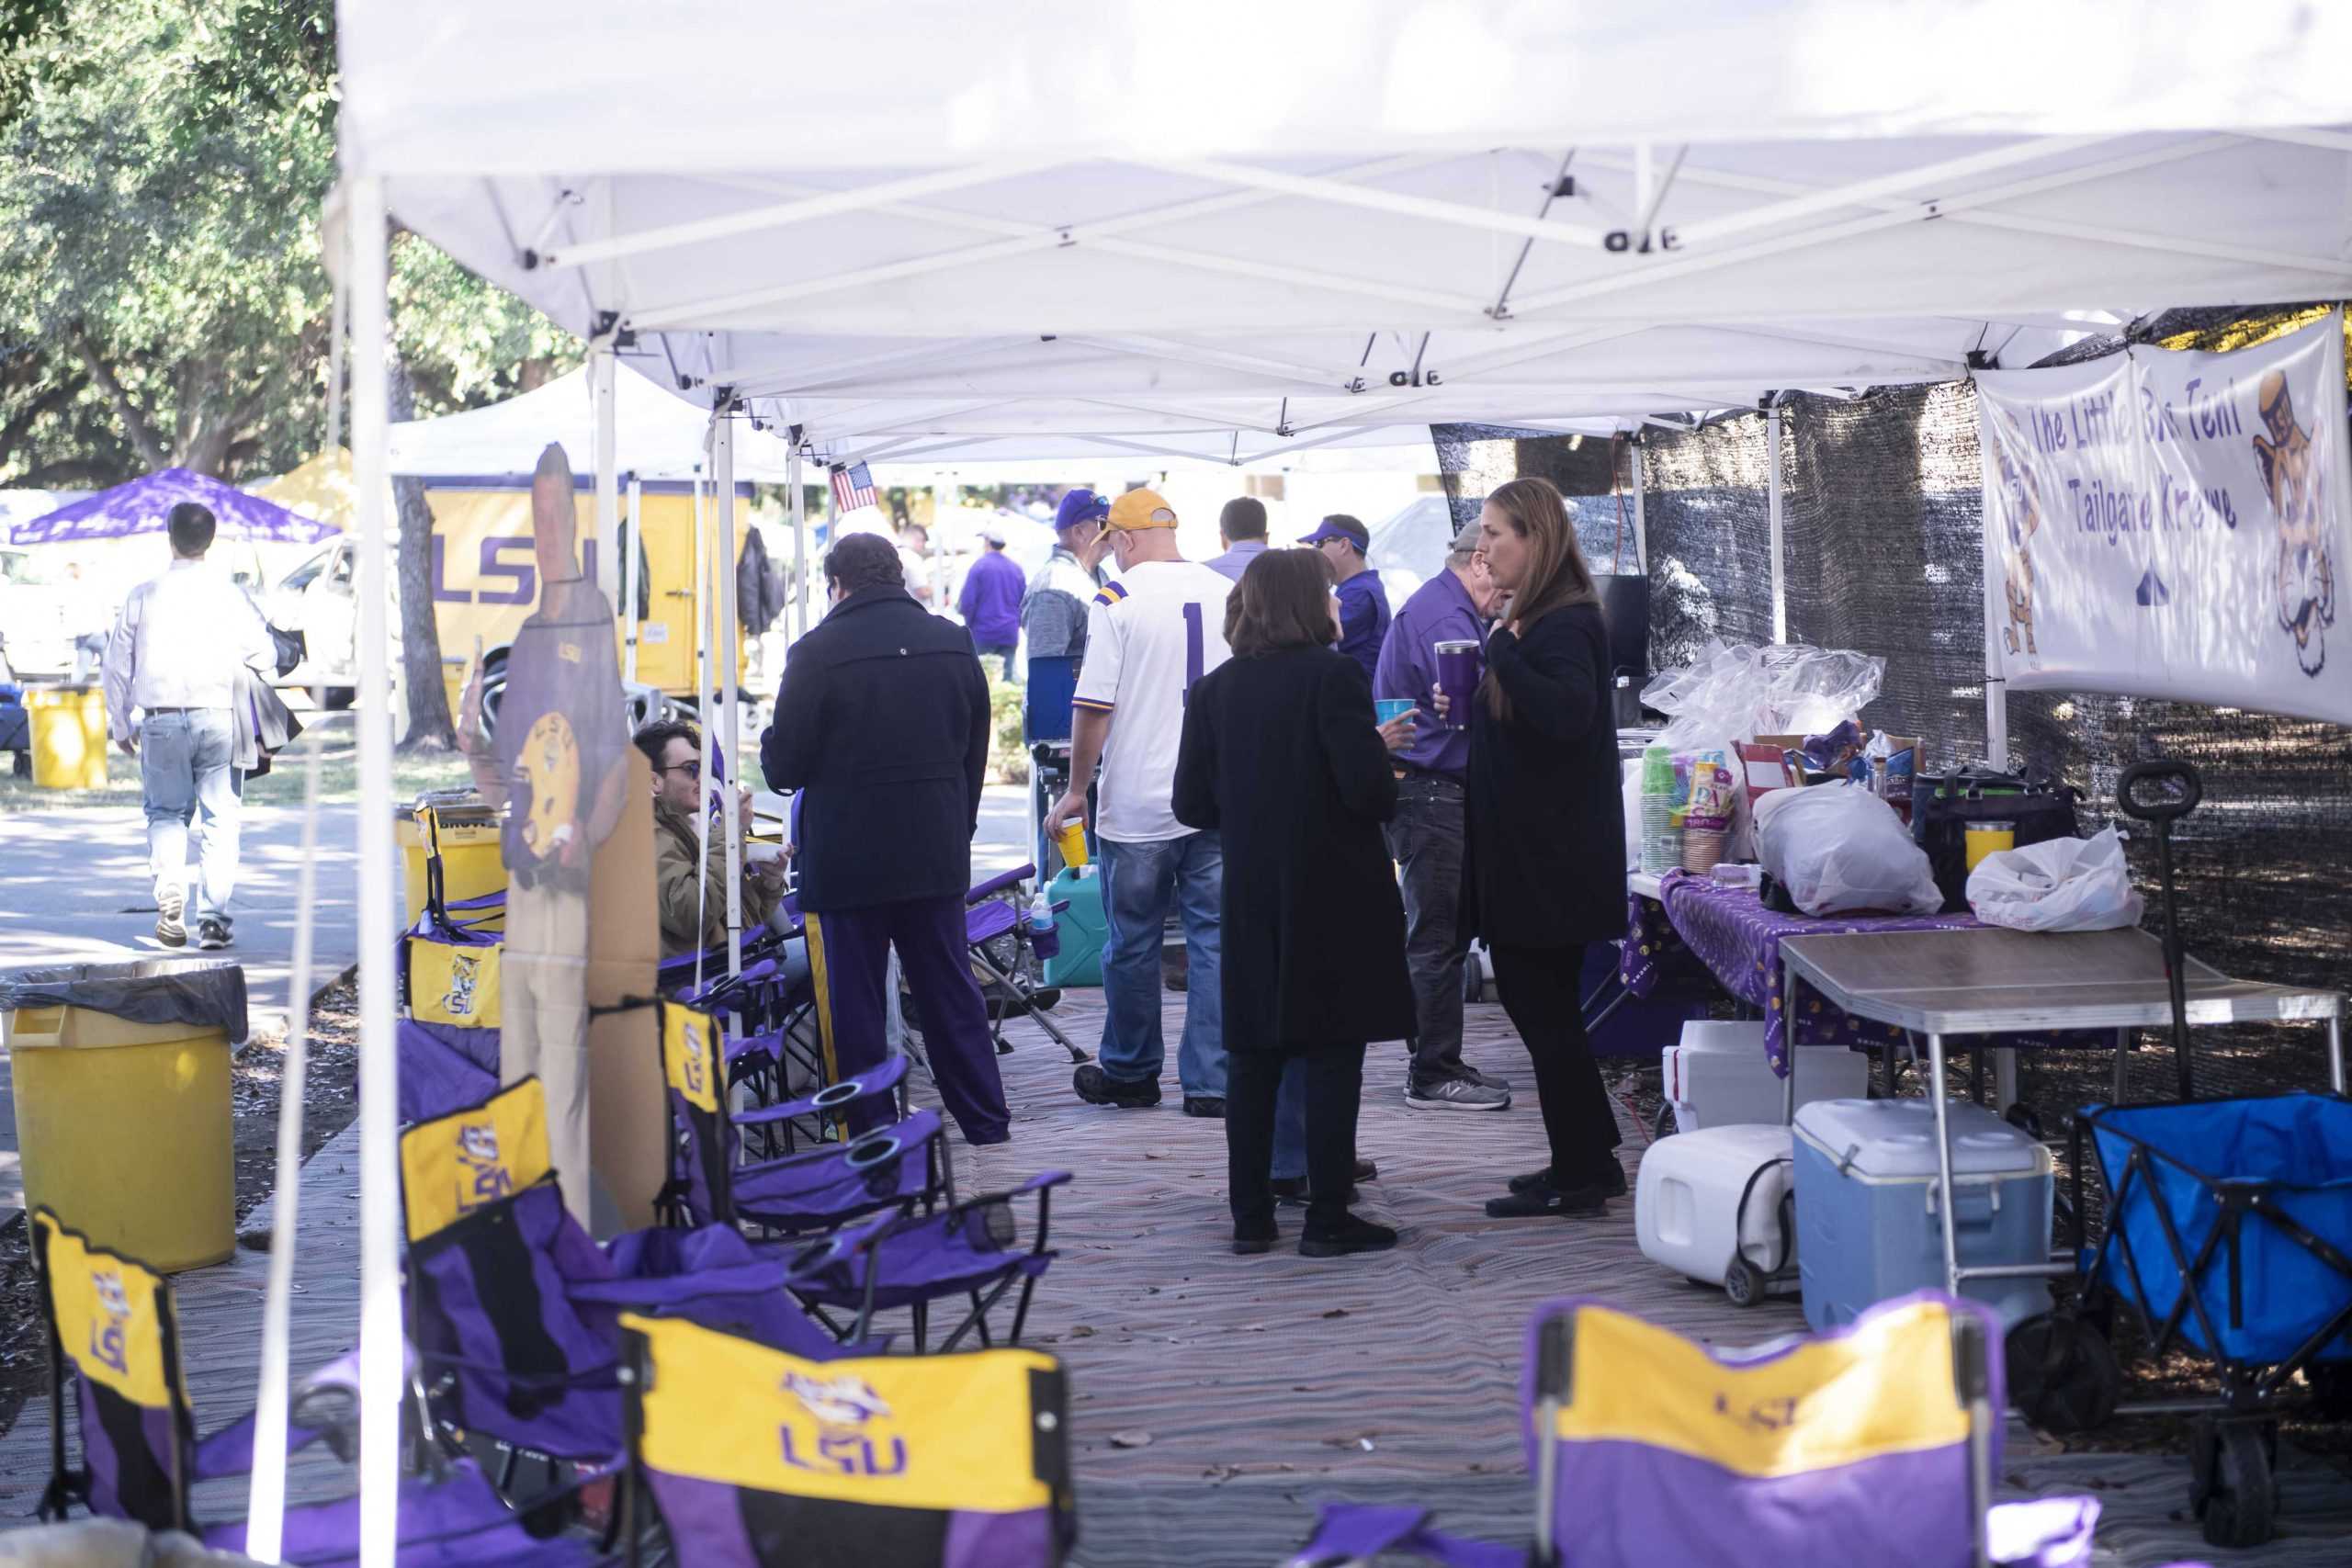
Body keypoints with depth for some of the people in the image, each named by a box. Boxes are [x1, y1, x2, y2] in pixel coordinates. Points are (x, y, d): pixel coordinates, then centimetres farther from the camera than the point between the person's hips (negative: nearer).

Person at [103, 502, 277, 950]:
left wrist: (121, 727, 16)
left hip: (162, 722, 0)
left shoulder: (144, 596, 0)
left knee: (166, 812, 13)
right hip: (218, 717, 0)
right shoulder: (232, 595, -1)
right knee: (218, 817, 5)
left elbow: (116, 665, 5)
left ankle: (169, 888, -11)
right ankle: (214, 918, 1)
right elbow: (265, 657, 2)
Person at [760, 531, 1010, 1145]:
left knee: (852, 1001, 4)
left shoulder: (819, 652, -12)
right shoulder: (952, 644, 5)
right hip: (936, 855, 5)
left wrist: (769, 743, 13)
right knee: (950, 986, 15)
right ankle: (984, 1117, 21)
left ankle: (865, 1133, 6)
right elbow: (976, 753, 12)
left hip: (847, 858, -5)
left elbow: (784, 767, -10)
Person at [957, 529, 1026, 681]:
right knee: (1007, 675, 4)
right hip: (1009, 633, 4)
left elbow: (967, 602, -10)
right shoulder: (1016, 569, 6)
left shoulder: (979, 566, -7)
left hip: (983, 631, -4)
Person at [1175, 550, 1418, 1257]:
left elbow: (1192, 805, 4)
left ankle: (1250, 1215, 14)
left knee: (1253, 1054, 11)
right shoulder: (1333, 676, -12)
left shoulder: (1214, 690, 4)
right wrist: (1380, 764, 3)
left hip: (1252, 899, 5)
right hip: (1333, 897, -5)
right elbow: (1368, 790, -19)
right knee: (1332, 1053, 1)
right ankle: (1328, 1217, 3)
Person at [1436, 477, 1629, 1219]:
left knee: (1542, 1005, -3)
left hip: (1552, 856, -10)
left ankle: (1581, 1172, 6)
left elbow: (1568, 714, -33)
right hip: (1526, 848, 10)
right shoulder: (1536, 618, 14)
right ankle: (1590, 1158, 24)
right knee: (1533, 998, 15)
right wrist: (1472, 705, 8)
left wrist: (1504, 651, -27)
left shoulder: (1564, 626, -17)